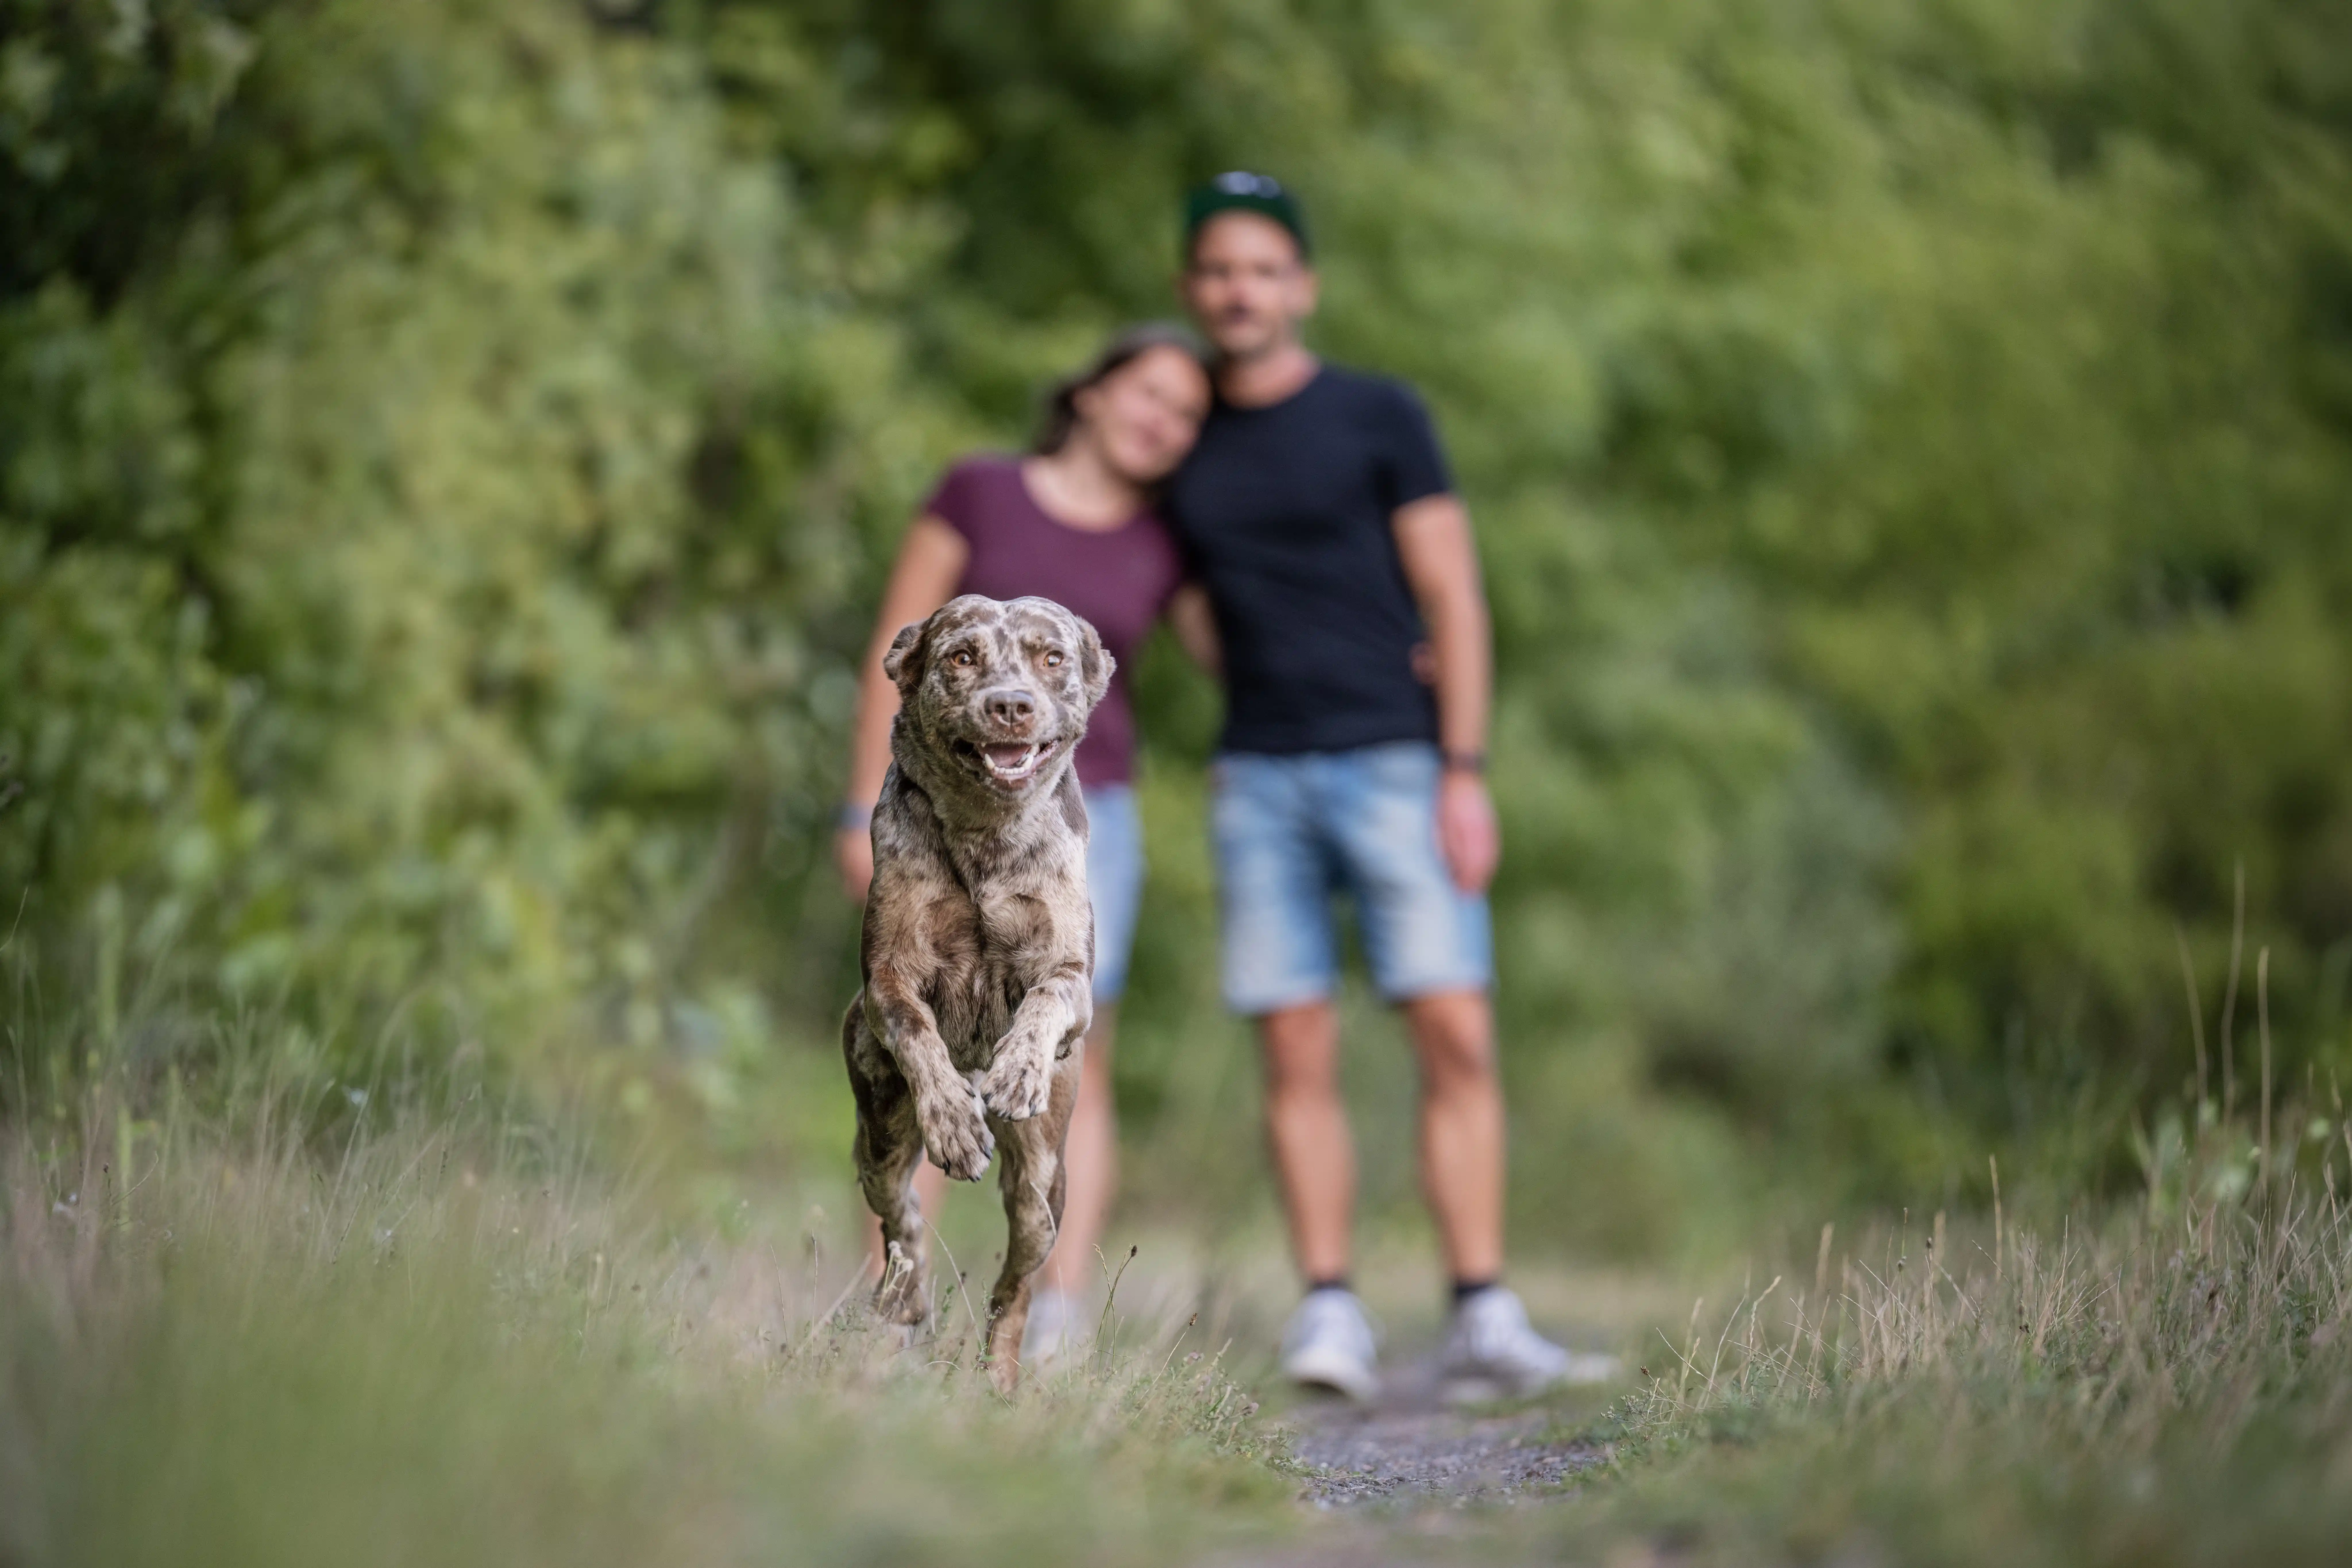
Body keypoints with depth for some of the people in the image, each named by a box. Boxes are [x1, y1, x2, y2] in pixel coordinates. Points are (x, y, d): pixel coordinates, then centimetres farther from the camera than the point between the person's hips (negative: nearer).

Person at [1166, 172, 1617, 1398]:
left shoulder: (1378, 419, 1)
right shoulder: (1186, 450, 12)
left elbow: (1452, 598, -2)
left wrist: (1465, 775, -10)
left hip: (1393, 769, -3)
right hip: (1259, 782, 3)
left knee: (1456, 1036, -11)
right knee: (1296, 1055, -3)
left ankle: (1484, 1321, -10)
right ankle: (1329, 1317, -2)